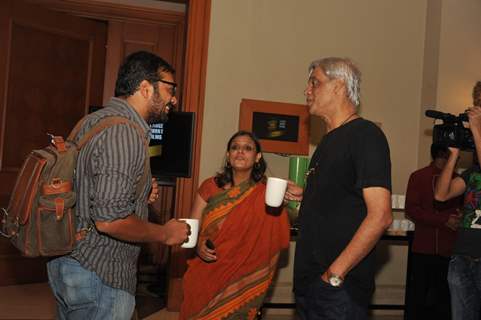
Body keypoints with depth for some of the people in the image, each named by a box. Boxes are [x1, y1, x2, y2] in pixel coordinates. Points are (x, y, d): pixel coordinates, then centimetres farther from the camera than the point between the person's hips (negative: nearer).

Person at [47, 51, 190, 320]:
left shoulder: (95, 120, 11)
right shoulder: (124, 132, -21)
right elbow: (109, 220, -28)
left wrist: (140, 195, 10)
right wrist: (165, 234, -13)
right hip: (99, 275, -10)